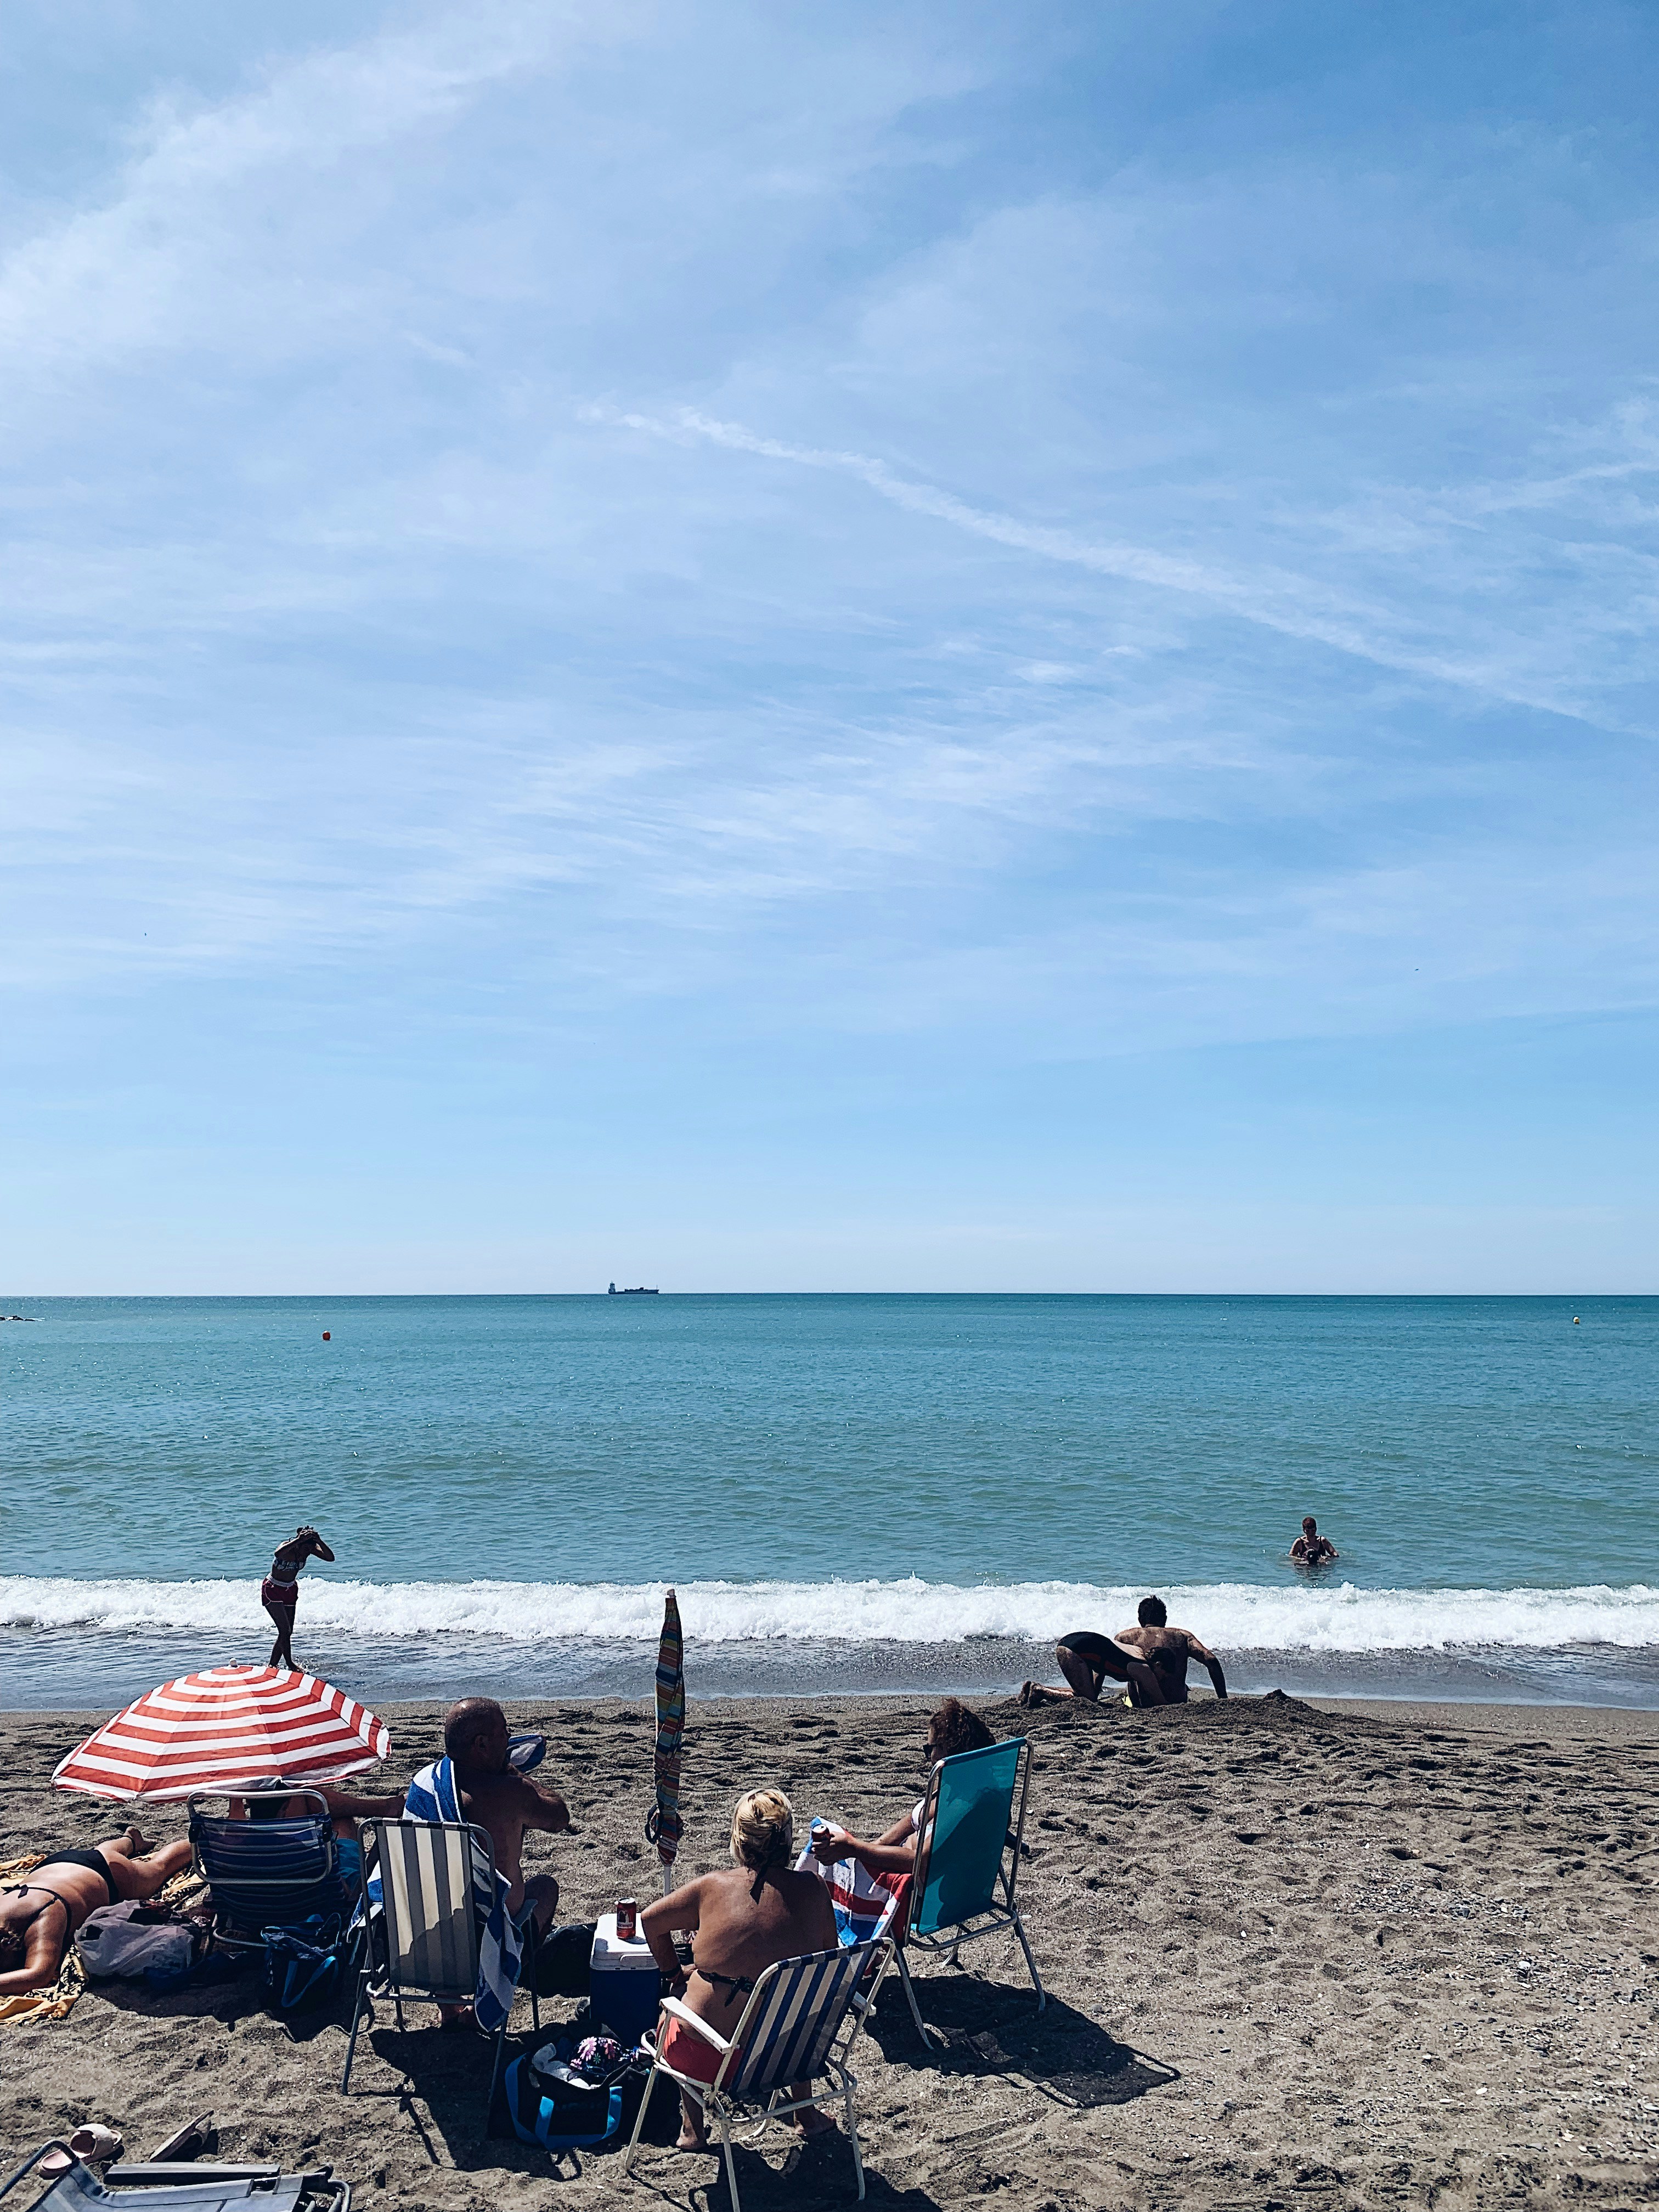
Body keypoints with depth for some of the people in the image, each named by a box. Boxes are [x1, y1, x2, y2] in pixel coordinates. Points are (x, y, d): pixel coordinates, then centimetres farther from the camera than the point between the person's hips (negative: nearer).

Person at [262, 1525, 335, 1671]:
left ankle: (271, 1665, 18)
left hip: (291, 1590, 6)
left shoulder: (310, 1548, -13)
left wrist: (319, 1541, -37)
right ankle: (289, 1664, 2)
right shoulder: (287, 1547, -29)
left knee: (287, 1632, 6)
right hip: (273, 1589, -6)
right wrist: (299, 1540, -56)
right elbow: (278, 1553, -55)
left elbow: (330, 1558, -26)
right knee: (285, 1630, -13)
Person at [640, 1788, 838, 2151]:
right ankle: (807, 2114, 46)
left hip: (708, 2059, -2)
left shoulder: (713, 1886, -8)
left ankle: (692, 2131, 34)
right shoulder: (812, 1889, -6)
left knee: (671, 2011, 34)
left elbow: (649, 1920, 7)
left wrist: (676, 1973, 21)